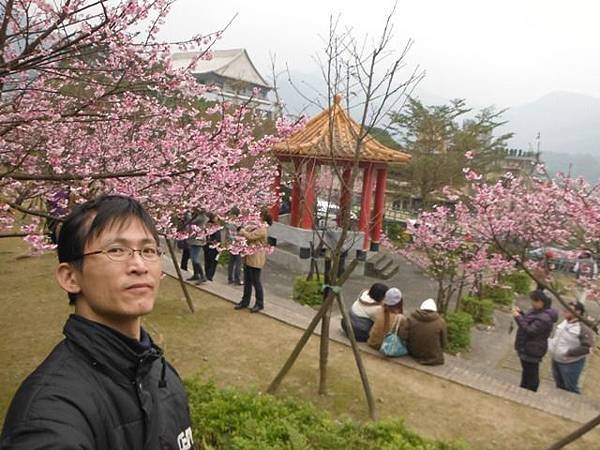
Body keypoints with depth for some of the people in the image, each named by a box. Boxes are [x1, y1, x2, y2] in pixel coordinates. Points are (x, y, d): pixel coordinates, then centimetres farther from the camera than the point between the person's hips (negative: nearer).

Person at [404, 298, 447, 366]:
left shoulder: (411, 319, -11)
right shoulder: (440, 322, -11)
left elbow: (402, 335, -13)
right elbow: (444, 343, -3)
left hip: (414, 354, 2)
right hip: (434, 358, -2)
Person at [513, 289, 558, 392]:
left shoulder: (544, 318, -28)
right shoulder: (536, 311, 3)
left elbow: (530, 331, -30)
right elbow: (528, 321, 17)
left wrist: (518, 317, -28)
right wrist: (520, 313, 1)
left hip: (532, 351, -11)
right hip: (527, 348, 11)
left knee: (531, 374, 5)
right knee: (527, 372, 26)